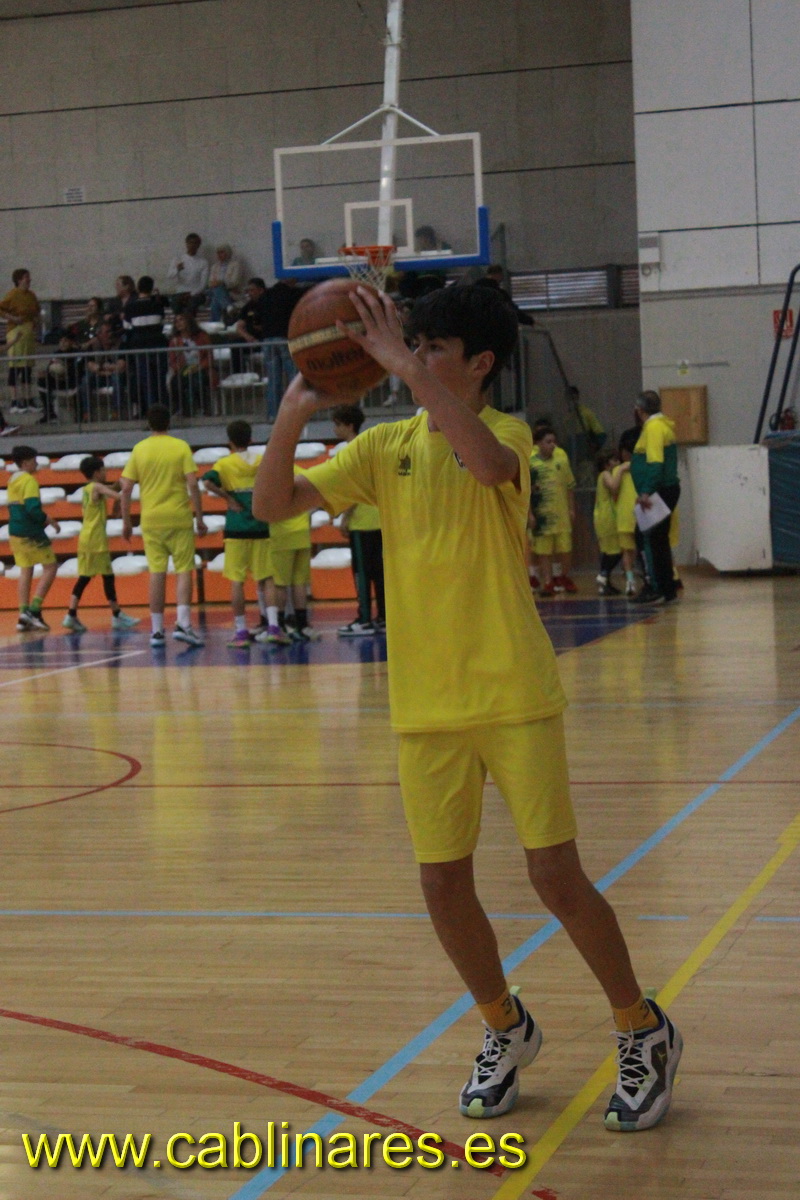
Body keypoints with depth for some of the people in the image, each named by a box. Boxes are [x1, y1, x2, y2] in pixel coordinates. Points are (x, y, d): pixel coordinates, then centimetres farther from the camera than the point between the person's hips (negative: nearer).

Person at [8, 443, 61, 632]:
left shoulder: (12, 481, 14)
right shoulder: (29, 481, -13)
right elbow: (33, 509, -22)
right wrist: (50, 521, -9)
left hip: (15, 532, 8)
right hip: (30, 533, -8)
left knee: (25, 571, 9)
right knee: (50, 567, -2)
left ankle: (24, 617, 4)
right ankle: (34, 610, -11)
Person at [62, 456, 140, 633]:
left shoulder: (86, 489, 15)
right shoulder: (97, 487, -10)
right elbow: (118, 497, -24)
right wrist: (116, 509, -5)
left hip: (85, 539, 8)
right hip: (96, 540, -8)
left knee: (84, 578, 7)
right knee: (108, 576, 0)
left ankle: (72, 615, 0)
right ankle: (117, 616, 5)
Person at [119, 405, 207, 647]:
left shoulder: (139, 450, 4)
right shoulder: (181, 447, -2)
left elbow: (125, 488, 2)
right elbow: (192, 484, -8)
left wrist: (126, 522, 9)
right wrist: (200, 518, -2)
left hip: (151, 520, 2)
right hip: (179, 518, -2)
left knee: (157, 573, 5)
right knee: (184, 570, 3)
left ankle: (157, 630, 5)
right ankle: (183, 624, -11)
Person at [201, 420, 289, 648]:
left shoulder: (225, 463, -2)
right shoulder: (263, 461, 6)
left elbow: (208, 482, -18)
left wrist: (228, 498, -10)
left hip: (236, 529, -2)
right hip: (261, 528, 2)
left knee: (237, 580, 3)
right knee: (266, 579, 6)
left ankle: (241, 632, 3)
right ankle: (273, 626, -8)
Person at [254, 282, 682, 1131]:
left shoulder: (506, 432, -5)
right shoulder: (385, 447, 7)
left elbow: (488, 463, -31)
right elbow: (273, 505, 0)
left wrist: (407, 371, -32)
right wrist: (293, 415, -16)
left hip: (514, 695, -4)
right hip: (427, 707, 4)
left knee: (555, 875, -4)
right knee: (442, 884, 7)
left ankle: (643, 1032, 17)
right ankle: (506, 1029, 31)